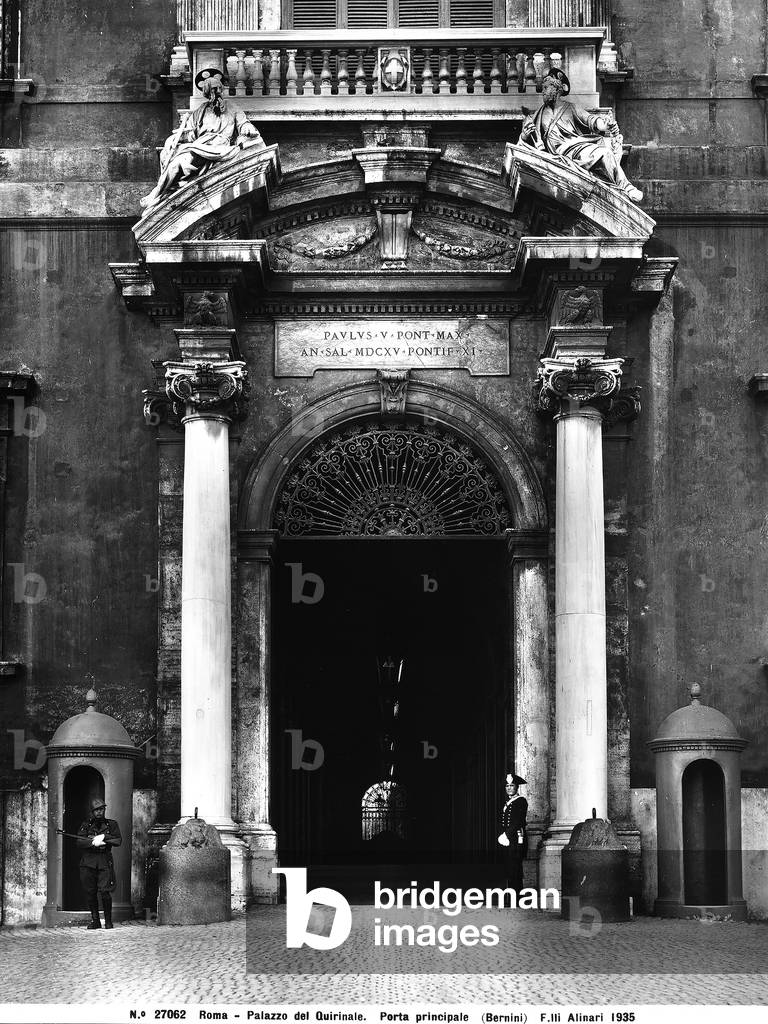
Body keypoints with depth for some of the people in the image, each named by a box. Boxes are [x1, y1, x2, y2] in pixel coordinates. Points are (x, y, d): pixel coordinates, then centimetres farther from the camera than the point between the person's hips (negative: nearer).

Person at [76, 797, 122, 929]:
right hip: (88, 862, 2)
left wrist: (104, 837, -11)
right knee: (90, 892, 2)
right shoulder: (86, 825, 12)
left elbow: (118, 840, 0)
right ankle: (95, 920, 12)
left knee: (105, 892, -10)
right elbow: (79, 842, -1)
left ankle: (108, 920, 0)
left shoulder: (111, 824, 11)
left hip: (105, 861, -2)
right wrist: (93, 842, -15)